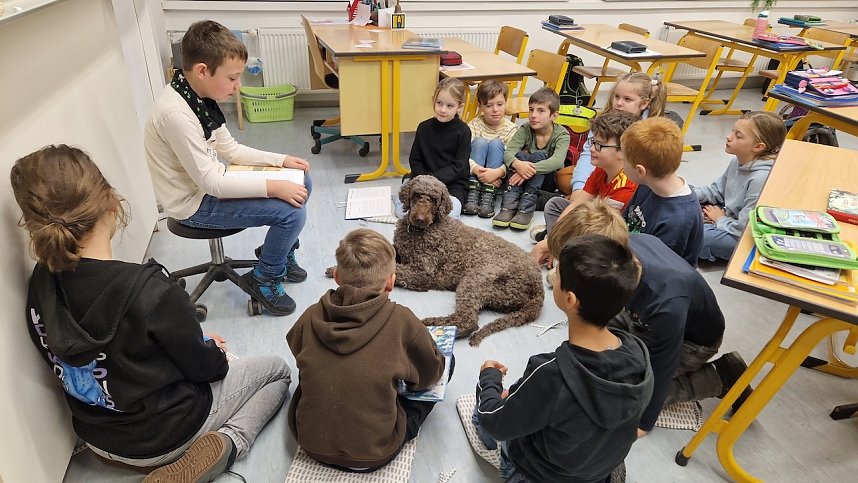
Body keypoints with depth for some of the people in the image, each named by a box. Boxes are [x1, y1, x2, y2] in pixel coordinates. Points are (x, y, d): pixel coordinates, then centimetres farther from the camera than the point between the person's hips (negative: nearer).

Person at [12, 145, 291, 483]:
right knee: (278, 371, 11)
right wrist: (215, 351, 4)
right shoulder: (150, 291, -35)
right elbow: (203, 367, -20)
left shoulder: (40, 284, -14)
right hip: (165, 433, -7)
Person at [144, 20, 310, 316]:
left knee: (301, 182, 6)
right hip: (195, 203, -9)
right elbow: (211, 183, -27)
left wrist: (281, 160, -2)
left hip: (209, 183, 9)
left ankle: (280, 253, 23)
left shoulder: (198, 96, -1)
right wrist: (273, 186, -27)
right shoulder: (175, 113, -29)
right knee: (292, 213, -20)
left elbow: (231, 150, 7)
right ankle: (263, 279, 4)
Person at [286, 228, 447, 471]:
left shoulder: (311, 317, -13)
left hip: (310, 441, 4)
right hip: (373, 454, -3)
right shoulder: (402, 322, -21)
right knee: (445, 363, 8)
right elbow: (431, 375, -3)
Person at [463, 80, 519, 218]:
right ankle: (472, 192, -29)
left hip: (499, 177, 0)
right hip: (475, 173, 0)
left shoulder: (511, 128, -6)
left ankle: (488, 195, -30)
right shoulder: (474, 125, -5)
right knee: (480, 142, -22)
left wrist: (498, 172, -39)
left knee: (496, 143, -23)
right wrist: (476, 169, -36)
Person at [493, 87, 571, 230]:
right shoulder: (525, 130, -5)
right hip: (522, 179, 2)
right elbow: (508, 152, -20)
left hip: (549, 179, -2)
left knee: (538, 155, -28)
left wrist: (530, 169, -44)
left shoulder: (561, 134, -12)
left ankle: (526, 208, -37)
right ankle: (509, 206, -36)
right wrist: (518, 164, -43)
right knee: (519, 155, -26)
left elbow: (557, 161, -30)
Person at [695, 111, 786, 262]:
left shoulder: (761, 179, -31)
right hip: (730, 218, 9)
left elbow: (744, 229, -29)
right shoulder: (738, 161, -3)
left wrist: (720, 219, -10)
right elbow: (716, 190, 14)